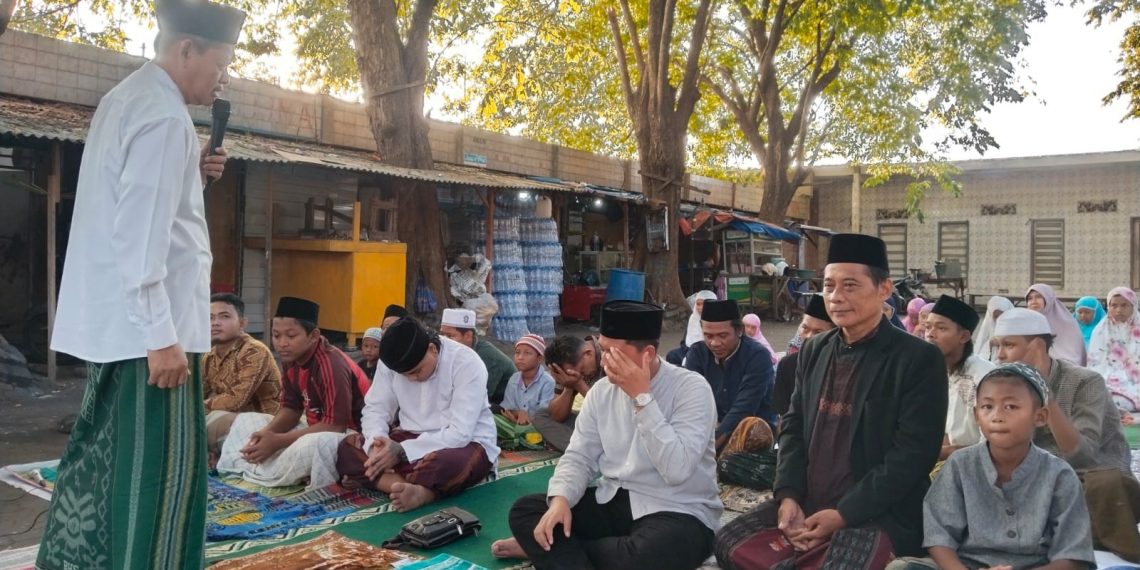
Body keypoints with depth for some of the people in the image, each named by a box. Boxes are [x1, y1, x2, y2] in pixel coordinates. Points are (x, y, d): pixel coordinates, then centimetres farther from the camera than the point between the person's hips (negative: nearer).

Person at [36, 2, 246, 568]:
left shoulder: (125, 97, 14)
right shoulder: (163, 114, -17)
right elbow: (141, 234, -23)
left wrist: (191, 174, 9)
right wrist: (162, 335, -23)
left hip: (111, 316, 10)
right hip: (144, 320, -10)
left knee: (101, 449, 19)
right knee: (160, 462, -2)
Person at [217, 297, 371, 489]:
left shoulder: (332, 366, -26)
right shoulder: (292, 359, 0)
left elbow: (335, 426, -29)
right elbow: (291, 408, 6)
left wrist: (278, 441, -25)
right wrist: (267, 432, -15)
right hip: (317, 429, 9)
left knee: (318, 444, -42)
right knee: (246, 420, 12)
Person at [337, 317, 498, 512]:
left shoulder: (467, 363, -22)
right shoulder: (392, 362, -7)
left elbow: (459, 434, -26)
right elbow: (375, 408, -3)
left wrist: (402, 452, -31)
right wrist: (376, 444, -25)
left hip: (465, 442, -5)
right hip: (413, 438, 6)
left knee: (452, 463, -41)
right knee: (347, 449, -16)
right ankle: (416, 489, -33)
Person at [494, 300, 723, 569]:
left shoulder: (691, 388, -15)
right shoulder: (602, 390, 2)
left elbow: (677, 470, -27)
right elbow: (580, 457, 3)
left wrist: (642, 397, -26)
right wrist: (560, 499, -17)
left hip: (677, 513, -3)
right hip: (612, 502, 4)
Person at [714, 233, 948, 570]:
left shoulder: (919, 359, -9)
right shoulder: (813, 351, 11)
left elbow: (912, 454, -14)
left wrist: (843, 514, -19)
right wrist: (787, 496, -5)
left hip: (879, 515, -5)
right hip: (807, 505, 6)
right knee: (731, 543, -7)